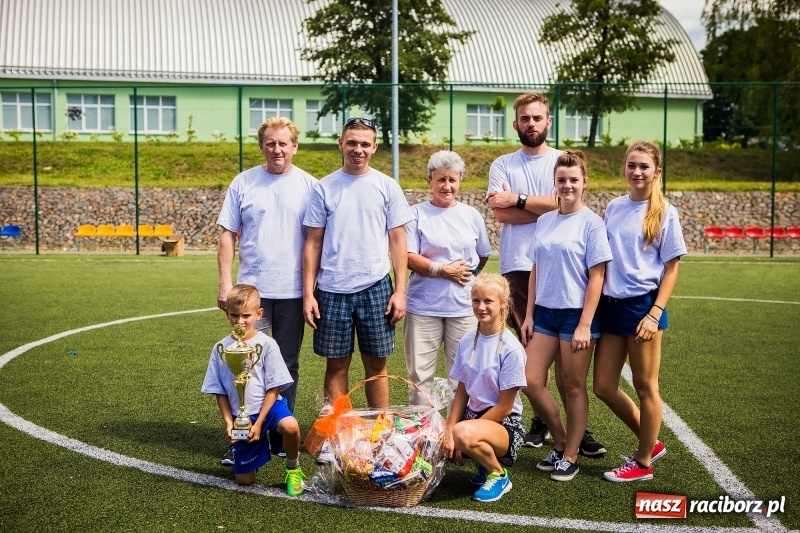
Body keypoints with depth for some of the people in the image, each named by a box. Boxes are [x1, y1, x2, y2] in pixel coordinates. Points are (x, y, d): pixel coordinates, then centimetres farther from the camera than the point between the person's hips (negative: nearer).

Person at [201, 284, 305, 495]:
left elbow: (274, 388, -10)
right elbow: (220, 392, 5)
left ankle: (293, 468, -6)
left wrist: (259, 423, -14)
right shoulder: (221, 348, -1)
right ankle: (260, 446, 35)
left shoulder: (267, 345, -10)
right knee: (244, 480, 3)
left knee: (290, 426, -37)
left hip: (268, 406, -3)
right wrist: (228, 422, -6)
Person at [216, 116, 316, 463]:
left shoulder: (309, 186, 3)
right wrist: (225, 282, -4)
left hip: (293, 291, 1)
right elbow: (228, 235, 4)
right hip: (251, 289, 0)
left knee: (287, 366, 10)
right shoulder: (243, 183, 4)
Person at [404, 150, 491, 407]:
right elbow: (408, 258, -8)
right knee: (420, 373, 4)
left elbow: (483, 256, 20)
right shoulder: (416, 214, 1)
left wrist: (466, 274, 6)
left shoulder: (471, 215, 11)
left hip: (464, 307, 2)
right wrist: (444, 270, -11)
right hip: (423, 307, -2)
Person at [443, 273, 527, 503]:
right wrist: (449, 430, -11)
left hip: (505, 424, -7)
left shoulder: (511, 349, -15)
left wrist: (458, 432, -15)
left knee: (464, 433, -36)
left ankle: (499, 474, -5)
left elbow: (505, 407, -13)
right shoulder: (467, 342, 3)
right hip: (473, 415, 7)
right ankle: (485, 460, 9)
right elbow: (462, 392, 5)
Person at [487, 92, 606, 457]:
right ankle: (540, 418, 18)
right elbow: (500, 213, -5)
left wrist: (518, 199, -6)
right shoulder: (503, 165, 10)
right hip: (519, 266, 1)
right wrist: (547, 208, -5)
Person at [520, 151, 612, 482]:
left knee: (573, 387, 4)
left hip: (576, 314, -5)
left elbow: (596, 276, -10)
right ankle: (560, 443, 23)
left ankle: (570, 456, 18)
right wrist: (529, 315, 9)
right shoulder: (544, 221, 10)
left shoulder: (591, 223, -6)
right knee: (532, 381, 2)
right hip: (545, 313, 5)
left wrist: (584, 325, -14)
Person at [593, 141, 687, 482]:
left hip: (643, 304, -6)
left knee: (645, 386, 6)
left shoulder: (665, 213, -3)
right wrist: (599, 299, 10)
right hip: (611, 304, 6)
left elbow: (671, 268, -5)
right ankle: (651, 443, 29)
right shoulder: (613, 208, 9)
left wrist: (654, 314, -14)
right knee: (603, 387, 8)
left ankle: (643, 463, 21)